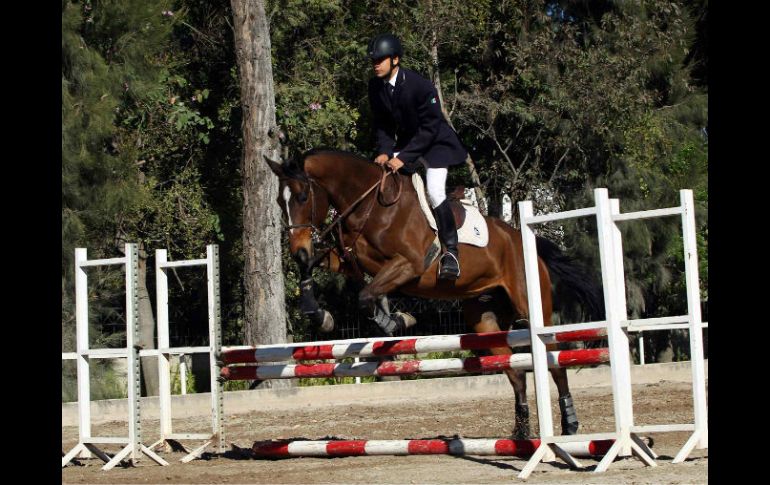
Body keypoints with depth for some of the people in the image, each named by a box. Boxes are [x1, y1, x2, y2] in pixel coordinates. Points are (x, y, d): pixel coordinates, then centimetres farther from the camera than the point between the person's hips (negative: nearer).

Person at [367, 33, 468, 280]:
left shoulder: (420, 86, -27)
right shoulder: (375, 86, -8)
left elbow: (430, 127, -25)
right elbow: (382, 124, 2)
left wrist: (403, 157, -29)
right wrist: (384, 151, -16)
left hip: (434, 142, -7)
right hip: (405, 142, 7)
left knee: (435, 192, -22)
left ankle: (451, 251, -14)